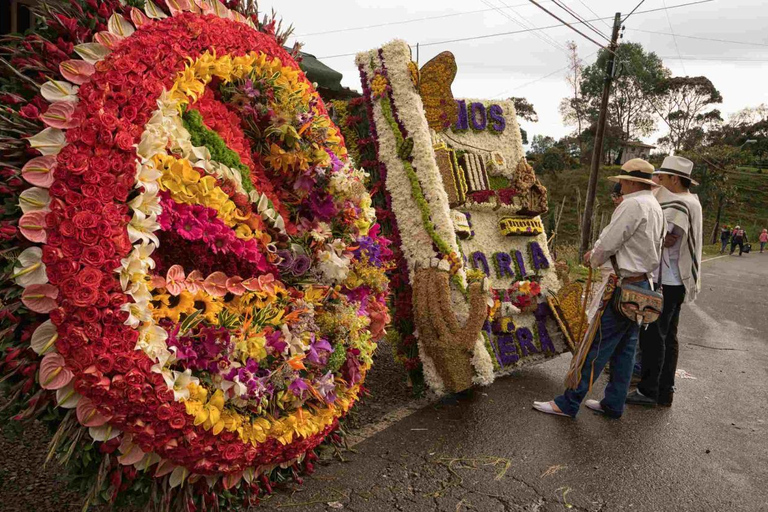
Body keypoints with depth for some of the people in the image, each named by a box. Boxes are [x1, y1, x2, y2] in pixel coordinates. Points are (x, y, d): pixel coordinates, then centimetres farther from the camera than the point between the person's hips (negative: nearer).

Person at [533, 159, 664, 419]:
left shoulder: (633, 204, -15)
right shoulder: (654, 207, 16)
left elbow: (608, 243, -16)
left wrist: (594, 259, 4)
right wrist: (596, 253, 12)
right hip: (642, 284, 10)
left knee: (597, 345, -6)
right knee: (624, 347, 13)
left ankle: (568, 403, 1)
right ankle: (613, 404, 23)